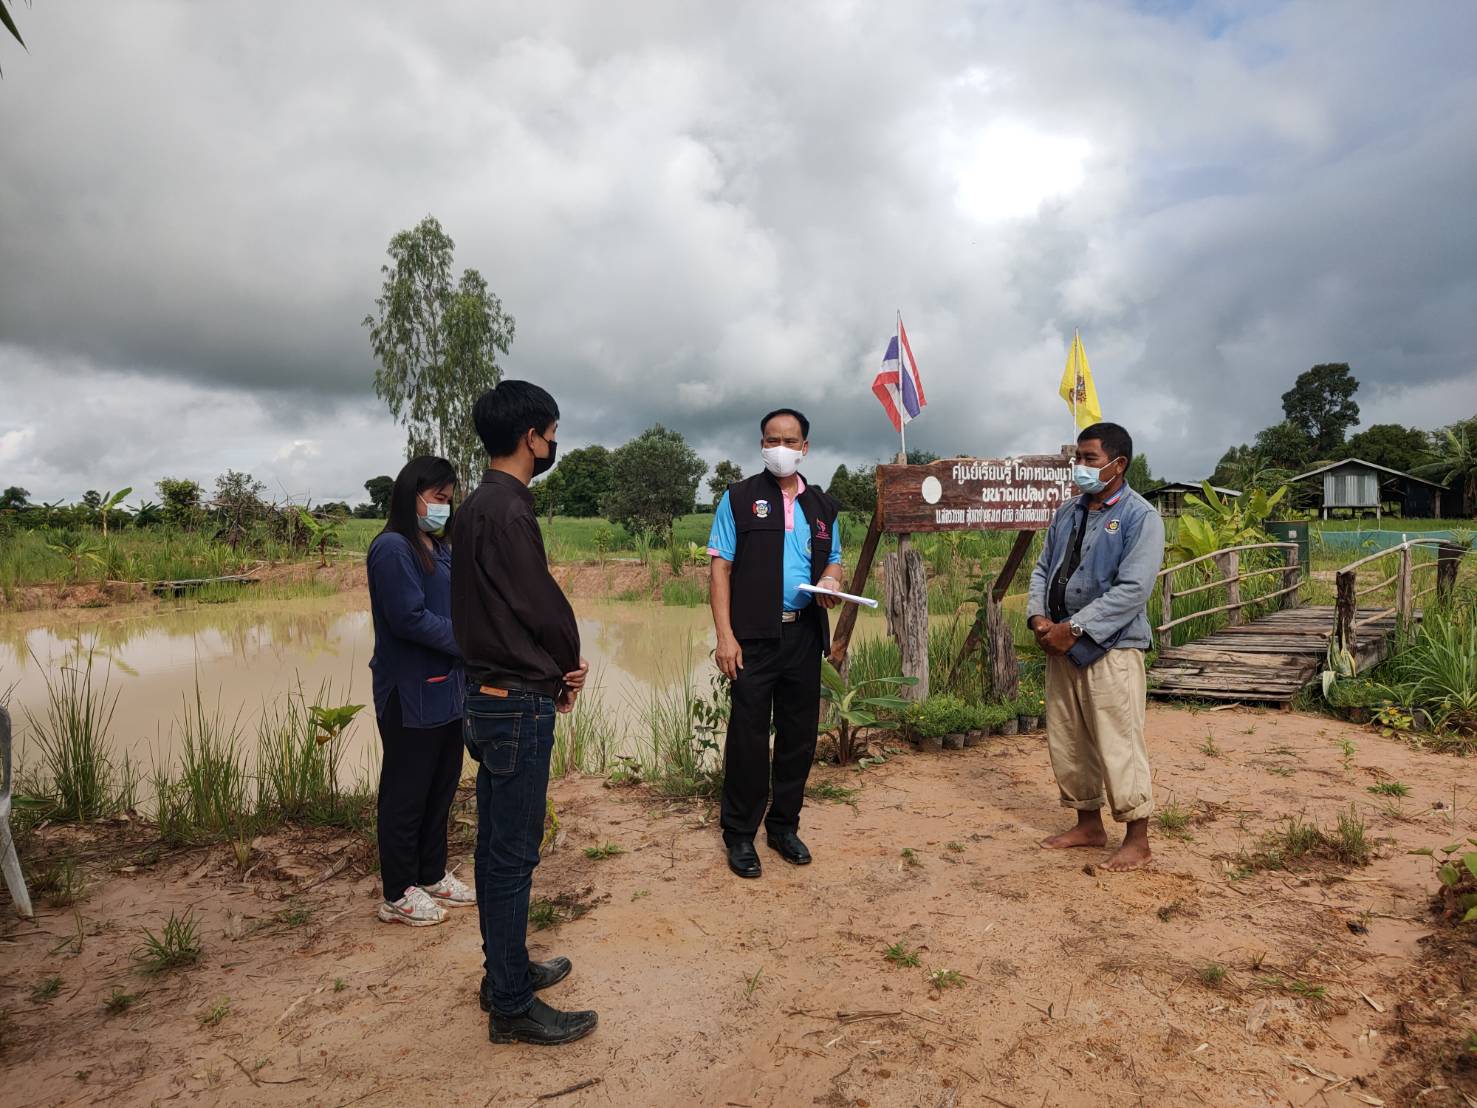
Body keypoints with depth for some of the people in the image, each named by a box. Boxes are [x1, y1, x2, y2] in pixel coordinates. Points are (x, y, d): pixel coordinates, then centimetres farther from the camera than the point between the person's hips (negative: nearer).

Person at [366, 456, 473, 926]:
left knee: (442, 787, 17)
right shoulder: (392, 548, -13)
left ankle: (433, 876, 32)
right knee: (406, 794, 4)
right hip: (411, 696, -8)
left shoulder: (440, 550, 13)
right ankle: (398, 895, 18)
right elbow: (410, 619, -20)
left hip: (447, 689, 8)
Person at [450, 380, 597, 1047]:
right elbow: (542, 606, -17)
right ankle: (512, 1006, 14)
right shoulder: (508, 511, -19)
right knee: (512, 855, 0)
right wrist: (570, 665, 2)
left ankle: (506, 970, 34)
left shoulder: (478, 507, 12)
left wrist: (558, 665, 3)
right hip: (519, 702, -10)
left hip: (492, 696, 10)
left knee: (499, 846, 19)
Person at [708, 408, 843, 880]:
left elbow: (833, 559, 20)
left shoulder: (822, 505, 12)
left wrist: (831, 580, -6)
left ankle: (784, 826, 28)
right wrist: (725, 635, -13)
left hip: (804, 634, 5)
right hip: (754, 636, -4)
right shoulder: (739, 498, 0)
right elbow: (721, 568, -4)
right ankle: (739, 835, 16)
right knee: (748, 736, 1)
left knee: (799, 735, 12)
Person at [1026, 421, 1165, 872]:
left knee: (1118, 747, -2)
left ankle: (1137, 840, 14)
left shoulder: (1140, 518, -10)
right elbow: (1042, 568, 15)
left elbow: (1133, 589, -18)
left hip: (1110, 649, -7)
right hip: (1061, 647, 7)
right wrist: (1037, 616, -3)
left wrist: (1073, 628, -20)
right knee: (1066, 743, 14)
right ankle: (1088, 824, 30)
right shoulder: (1067, 512, 12)